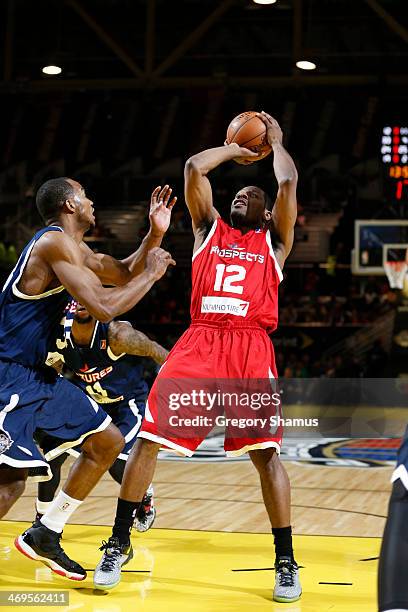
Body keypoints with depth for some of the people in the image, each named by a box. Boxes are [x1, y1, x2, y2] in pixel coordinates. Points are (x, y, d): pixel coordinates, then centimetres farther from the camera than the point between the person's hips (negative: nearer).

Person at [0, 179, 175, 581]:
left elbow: (124, 275, 26)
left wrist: (155, 235, 11)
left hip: (41, 376, 11)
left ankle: (44, 536, 23)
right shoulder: (56, 242, -17)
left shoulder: (72, 248, 14)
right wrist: (153, 274, -11)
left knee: (108, 442, 16)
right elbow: (103, 307, -26)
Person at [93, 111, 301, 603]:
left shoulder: (274, 241, 18)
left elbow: (288, 181, 6)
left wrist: (275, 142, 23)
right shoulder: (209, 229, 23)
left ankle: (286, 562, 2)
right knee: (147, 440, -4)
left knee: (265, 452, -9)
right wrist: (236, 149, 27)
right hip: (199, 342, 2)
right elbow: (194, 167, 14)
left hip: (251, 346, -2)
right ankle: (119, 544, 10)